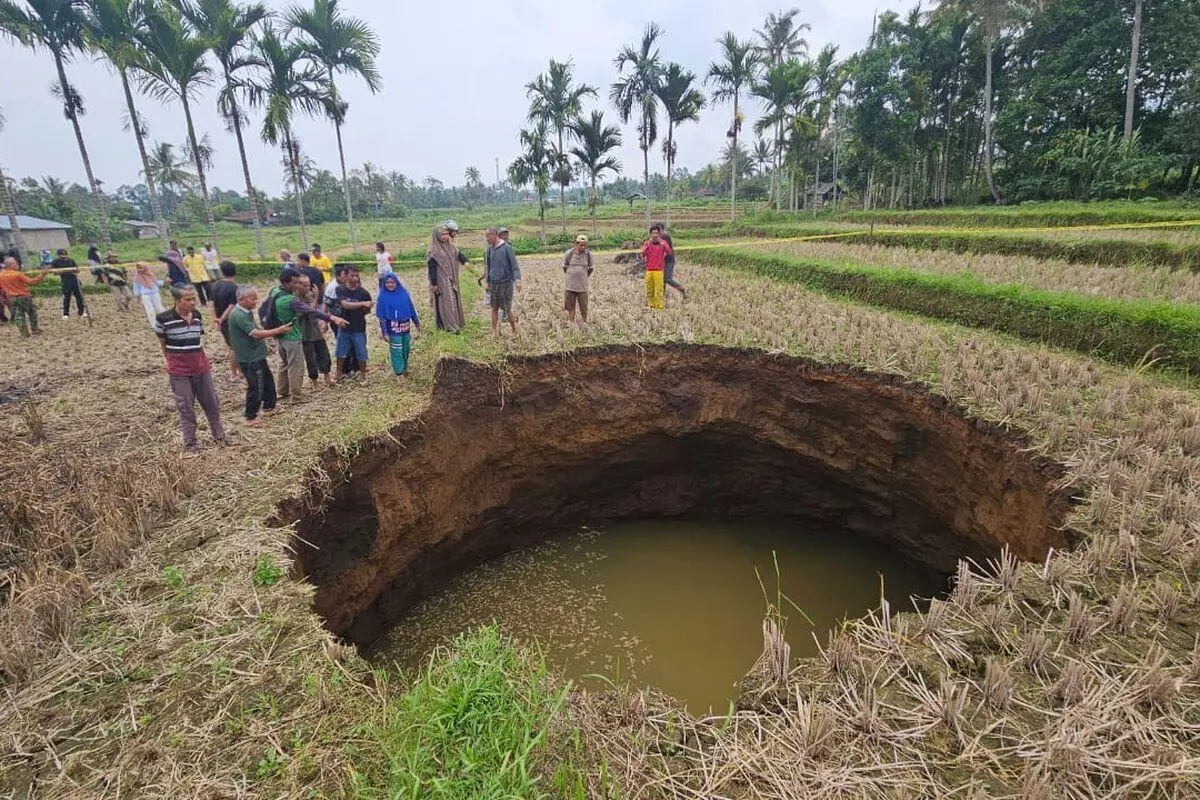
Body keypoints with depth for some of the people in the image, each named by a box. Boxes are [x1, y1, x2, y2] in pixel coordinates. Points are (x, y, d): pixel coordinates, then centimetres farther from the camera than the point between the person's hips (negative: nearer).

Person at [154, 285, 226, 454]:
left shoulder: (197, 315, 2)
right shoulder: (163, 318, -12)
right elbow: (163, 344, 1)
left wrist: (204, 359, 9)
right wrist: (172, 361, 6)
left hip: (201, 367, 4)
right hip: (179, 371, -4)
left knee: (211, 403, 12)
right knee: (186, 408, 3)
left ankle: (219, 436, 27)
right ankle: (189, 444, 15)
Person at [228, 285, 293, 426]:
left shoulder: (246, 312, 9)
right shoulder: (238, 315, -23)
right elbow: (256, 334, -28)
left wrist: (271, 334, 5)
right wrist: (278, 330, -24)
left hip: (256, 355, 10)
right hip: (249, 358, -10)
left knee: (268, 380, 22)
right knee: (256, 387, -2)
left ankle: (268, 406, 39)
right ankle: (250, 417, 11)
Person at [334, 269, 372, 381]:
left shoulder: (363, 293, -9)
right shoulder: (341, 290, -7)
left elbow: (367, 310, 3)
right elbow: (345, 305, -24)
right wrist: (362, 304, -33)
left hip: (359, 328, -2)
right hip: (344, 327, 2)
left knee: (361, 354, 7)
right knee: (340, 352, 15)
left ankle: (363, 375, 24)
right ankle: (339, 373, 33)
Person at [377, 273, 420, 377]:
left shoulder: (404, 293, -1)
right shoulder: (383, 297, -10)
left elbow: (411, 309, 8)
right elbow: (381, 316, -8)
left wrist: (417, 323, 12)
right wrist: (384, 332, -10)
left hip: (405, 327, 4)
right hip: (393, 329, -4)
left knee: (406, 349, 16)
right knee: (396, 351, 1)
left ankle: (405, 367, 36)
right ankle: (399, 372, 12)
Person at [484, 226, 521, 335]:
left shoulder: (507, 248, -9)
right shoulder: (490, 249, 7)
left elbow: (514, 265, -10)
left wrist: (517, 279, -23)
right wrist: (488, 282, 17)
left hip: (506, 283, -5)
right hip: (494, 284, 5)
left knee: (508, 310, 1)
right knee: (494, 309, 8)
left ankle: (514, 331, 17)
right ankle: (494, 332, 18)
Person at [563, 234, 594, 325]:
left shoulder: (588, 254, -6)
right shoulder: (569, 253, -9)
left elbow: (591, 268, 11)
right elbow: (564, 266, 8)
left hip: (582, 284, 0)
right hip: (570, 284, 0)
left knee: (584, 305, 2)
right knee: (570, 304, 5)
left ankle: (585, 322, 21)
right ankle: (572, 323, 16)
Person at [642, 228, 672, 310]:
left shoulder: (662, 242, 3)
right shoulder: (647, 243, 7)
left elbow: (669, 252, -10)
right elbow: (643, 254, -5)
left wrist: (662, 244, -22)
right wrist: (648, 244, -16)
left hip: (658, 270, -2)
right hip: (649, 270, 2)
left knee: (659, 288, -8)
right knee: (649, 289, 7)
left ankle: (659, 305, -7)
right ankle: (651, 304, 16)